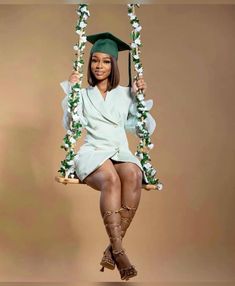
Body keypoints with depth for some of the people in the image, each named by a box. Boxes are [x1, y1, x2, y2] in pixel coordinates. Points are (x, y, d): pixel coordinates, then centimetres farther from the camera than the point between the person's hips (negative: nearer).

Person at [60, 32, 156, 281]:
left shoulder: (125, 93, 17)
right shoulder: (83, 94, 16)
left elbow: (147, 128, 12)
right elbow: (71, 126, 2)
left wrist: (140, 98, 3)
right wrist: (71, 93, -3)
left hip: (121, 153, 1)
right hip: (93, 153, -1)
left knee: (132, 175, -35)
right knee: (111, 178, -36)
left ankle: (113, 247, -26)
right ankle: (120, 251, -32)